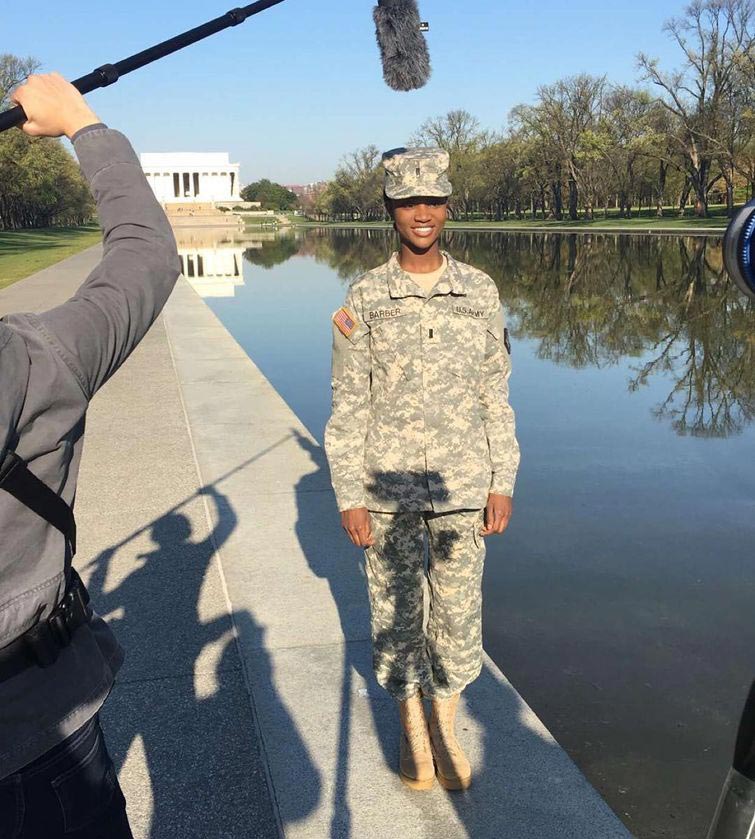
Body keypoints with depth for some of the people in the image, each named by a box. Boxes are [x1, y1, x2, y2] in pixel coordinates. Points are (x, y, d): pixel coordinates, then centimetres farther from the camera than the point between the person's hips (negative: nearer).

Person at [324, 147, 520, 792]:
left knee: (460, 612, 10)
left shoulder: (480, 292, 1)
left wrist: (503, 483, 2)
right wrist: (349, 496, -5)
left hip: (462, 486, 2)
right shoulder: (364, 299, -4)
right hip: (388, 489, -1)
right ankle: (411, 722, 33)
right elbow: (348, 404, -2)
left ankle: (446, 723, 33)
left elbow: (496, 395, 5)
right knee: (395, 611, 11)